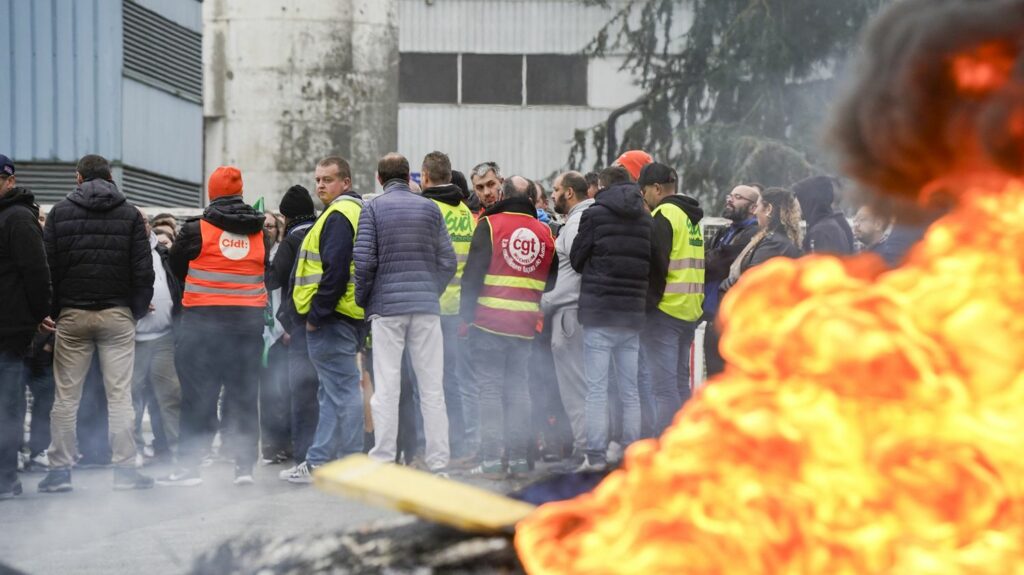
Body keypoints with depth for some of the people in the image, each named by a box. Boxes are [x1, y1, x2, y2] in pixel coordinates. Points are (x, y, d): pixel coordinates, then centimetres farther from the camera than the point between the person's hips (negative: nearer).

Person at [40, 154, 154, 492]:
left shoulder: (60, 212, 2)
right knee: (119, 395, 1)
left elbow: (47, 265, -1)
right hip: (117, 315, 0)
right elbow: (143, 271, -2)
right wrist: (138, 311, 9)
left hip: (72, 316, 1)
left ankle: (60, 469, 4)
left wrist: (54, 311, 6)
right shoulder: (130, 215, 2)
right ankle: (124, 469, -1)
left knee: (66, 397, 5)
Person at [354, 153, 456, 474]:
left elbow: (364, 261, -7)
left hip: (386, 306, -2)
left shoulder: (373, 209, 0)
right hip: (427, 306, 2)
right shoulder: (430, 208, 8)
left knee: (386, 388, 0)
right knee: (432, 387, 4)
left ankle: (383, 462, -2)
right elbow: (448, 261, 5)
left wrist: (361, 301, 6)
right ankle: (438, 462, 4)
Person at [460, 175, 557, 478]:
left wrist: (466, 314, -3)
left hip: (489, 320, -4)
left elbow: (473, 272, -6)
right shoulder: (545, 232, 8)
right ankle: (519, 458, 8)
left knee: (490, 387, -1)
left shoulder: (489, 225, -4)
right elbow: (552, 280, 14)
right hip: (526, 325, 4)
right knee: (518, 388, 10)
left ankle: (491, 459, -6)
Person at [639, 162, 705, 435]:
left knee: (664, 388, -10)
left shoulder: (663, 216, -11)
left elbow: (655, 266, -16)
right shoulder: (692, 218, 17)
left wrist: (647, 305, -12)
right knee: (680, 385, 15)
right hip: (690, 311, 9)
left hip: (665, 310, -9)